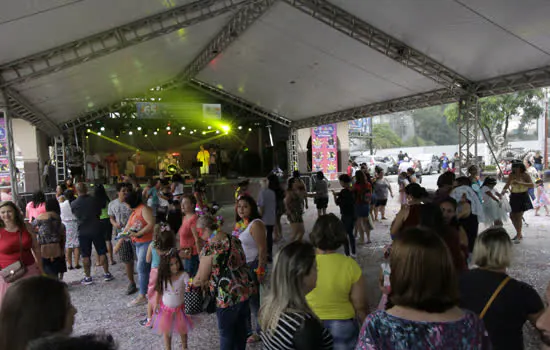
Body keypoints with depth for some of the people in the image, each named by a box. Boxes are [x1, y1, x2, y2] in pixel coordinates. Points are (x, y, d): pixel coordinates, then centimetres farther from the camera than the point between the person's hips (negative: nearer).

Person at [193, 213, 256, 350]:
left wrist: (193, 282, 13)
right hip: (246, 290, 7)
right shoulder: (233, 239, 4)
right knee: (240, 328, 24)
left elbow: (201, 278, -11)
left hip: (228, 297, -7)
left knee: (226, 333, 15)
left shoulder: (210, 248, -18)